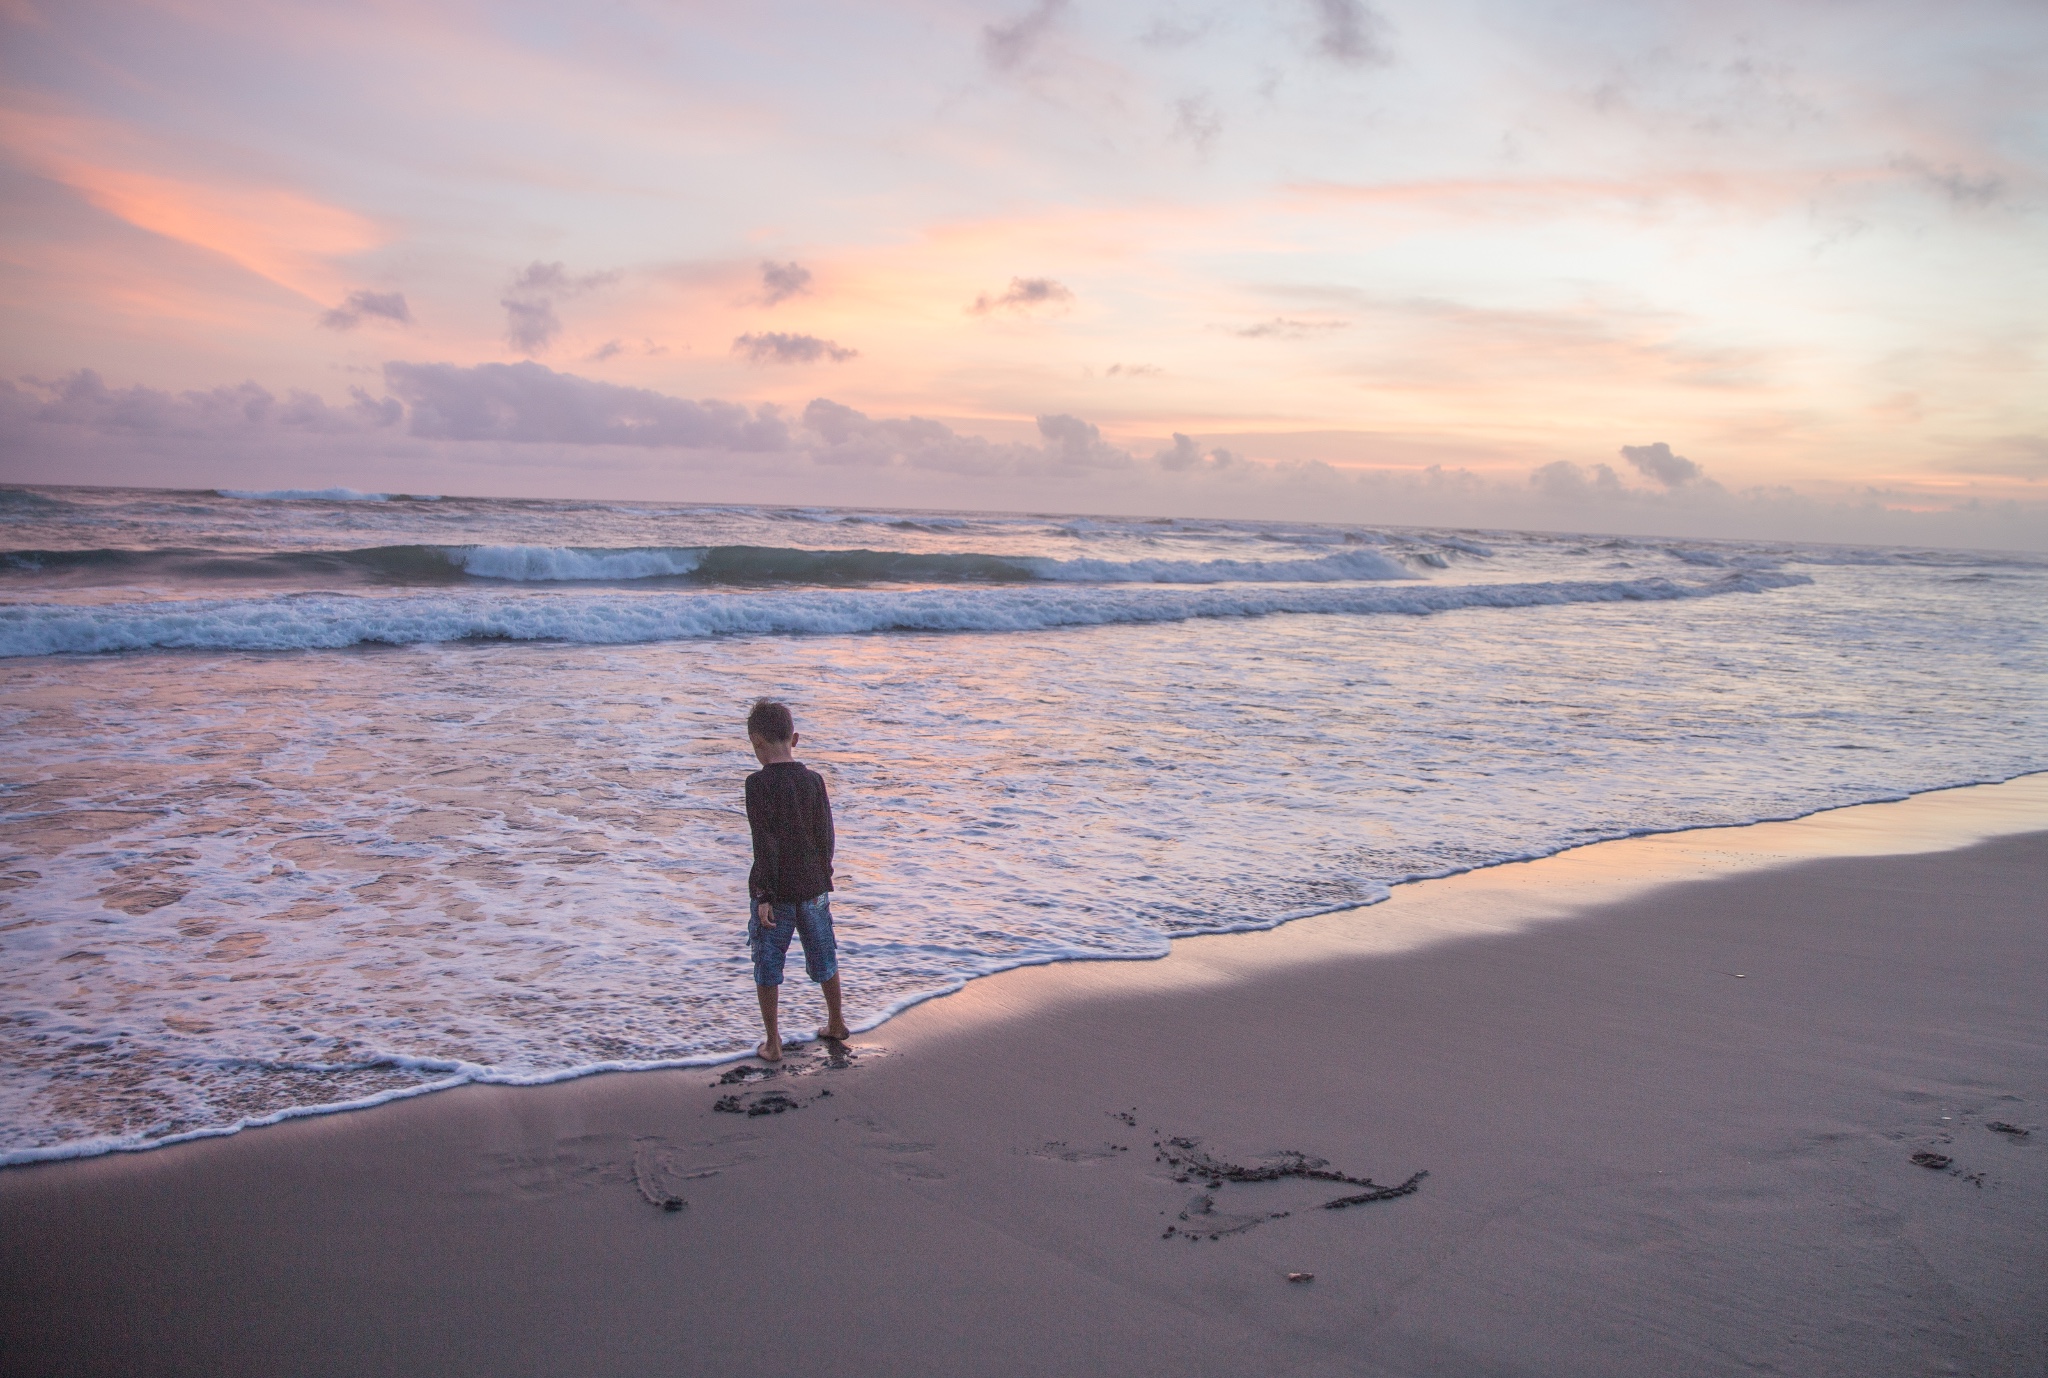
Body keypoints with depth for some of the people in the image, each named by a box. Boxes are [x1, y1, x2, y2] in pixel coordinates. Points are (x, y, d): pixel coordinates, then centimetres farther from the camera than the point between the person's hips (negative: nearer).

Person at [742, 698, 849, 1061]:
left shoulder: (758, 783, -14)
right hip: (813, 885, 5)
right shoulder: (813, 779, -1)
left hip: (775, 889, -4)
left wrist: (764, 895, -14)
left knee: (767, 966, 9)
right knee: (823, 957, 20)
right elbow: (825, 834, 3)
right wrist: (823, 880, 15)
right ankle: (836, 1022, 36)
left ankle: (772, 1043, 14)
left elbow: (765, 843, -17)